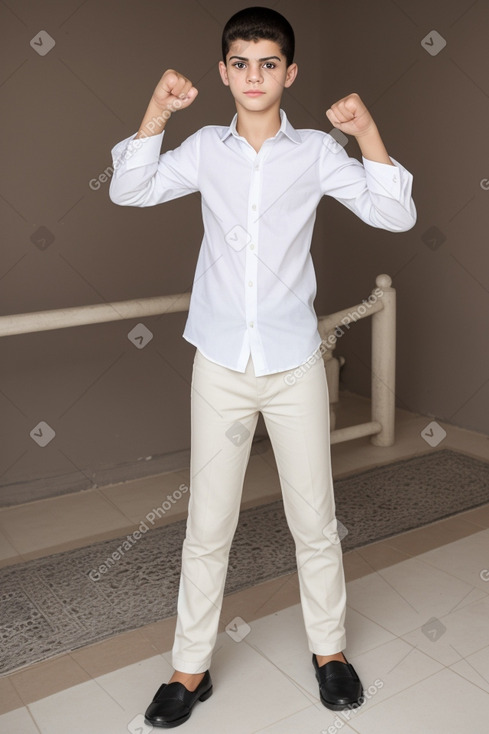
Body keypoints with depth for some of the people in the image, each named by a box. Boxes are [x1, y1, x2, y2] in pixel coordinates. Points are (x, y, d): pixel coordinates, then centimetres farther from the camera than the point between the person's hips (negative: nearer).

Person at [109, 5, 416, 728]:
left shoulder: (316, 151, 0)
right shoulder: (206, 147, 5)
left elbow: (395, 215, -5)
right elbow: (130, 191, 0)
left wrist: (368, 132, -17)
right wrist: (156, 113, -9)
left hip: (295, 363, 0)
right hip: (220, 364, 1)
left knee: (314, 520, 10)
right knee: (207, 526, 8)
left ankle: (329, 647, 34)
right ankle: (191, 667, 27)